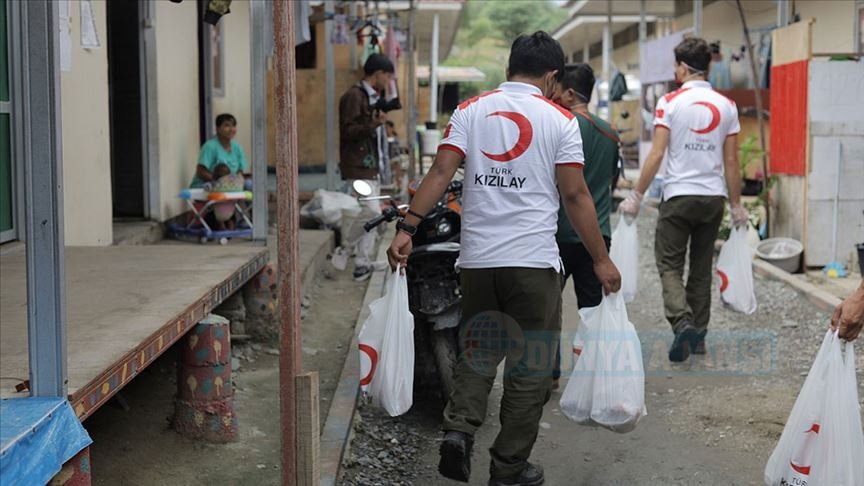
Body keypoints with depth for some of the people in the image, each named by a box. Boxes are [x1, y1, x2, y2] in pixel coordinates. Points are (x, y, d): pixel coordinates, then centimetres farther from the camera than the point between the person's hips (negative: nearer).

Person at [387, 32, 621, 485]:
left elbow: (440, 172, -4)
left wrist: (406, 228, -4)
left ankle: (458, 430, -1)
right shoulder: (559, 119, -1)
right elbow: (575, 196, -4)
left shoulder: (470, 110, 6)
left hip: (477, 259, 3)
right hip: (533, 261, -3)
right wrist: (601, 260, 2)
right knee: (529, 365, 8)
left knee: (477, 353, 19)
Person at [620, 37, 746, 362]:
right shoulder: (726, 106, 4)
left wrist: (636, 195, -6)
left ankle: (683, 322, -19)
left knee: (670, 265, 3)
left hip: (679, 195, -4)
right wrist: (737, 205, 12)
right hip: (714, 197, 4)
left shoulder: (670, 102, -7)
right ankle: (698, 335, 18)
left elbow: (656, 154, -11)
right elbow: (731, 161, 5)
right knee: (702, 268, 14)